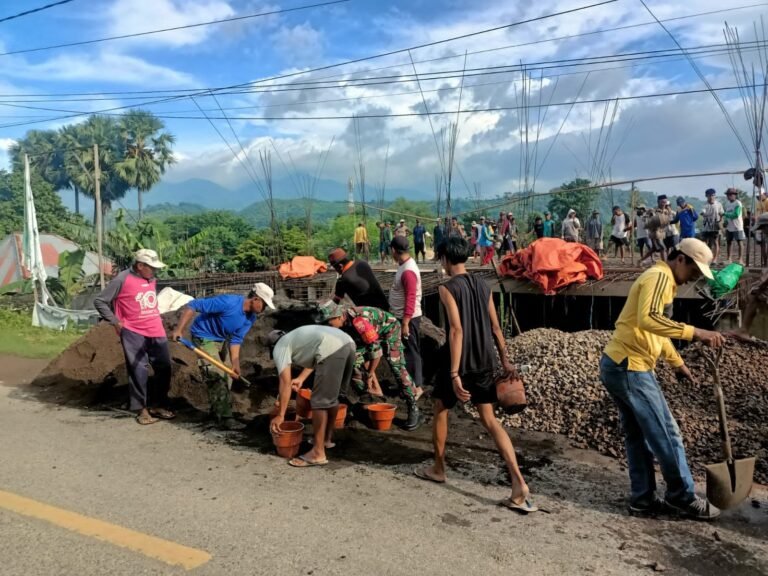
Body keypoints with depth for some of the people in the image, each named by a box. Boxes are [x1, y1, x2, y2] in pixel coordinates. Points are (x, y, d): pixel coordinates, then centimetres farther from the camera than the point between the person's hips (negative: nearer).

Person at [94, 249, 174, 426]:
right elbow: (100, 301, -6)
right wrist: (115, 322, -7)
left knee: (164, 368, 8)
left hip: (156, 332, 6)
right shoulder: (122, 279, -10)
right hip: (133, 333, -6)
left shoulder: (152, 280, 9)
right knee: (138, 371, -4)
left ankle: (158, 405, 20)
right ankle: (141, 409, 8)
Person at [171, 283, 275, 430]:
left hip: (223, 340, 8)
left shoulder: (250, 317, -9)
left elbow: (236, 339, -6)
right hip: (205, 337, -8)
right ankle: (224, 418, -8)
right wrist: (179, 330, -33)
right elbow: (193, 306, -31)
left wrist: (235, 363, -17)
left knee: (226, 377, 15)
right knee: (217, 377, -13)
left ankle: (217, 410, 32)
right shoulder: (228, 302, -33)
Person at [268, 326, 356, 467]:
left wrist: (280, 415, 5)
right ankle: (328, 439, 37)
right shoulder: (294, 337, 37)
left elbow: (285, 382, 4)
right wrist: (301, 379, 44)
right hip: (348, 344, 9)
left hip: (332, 349, -9)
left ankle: (318, 453, 1)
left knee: (320, 401, -2)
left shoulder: (279, 348, 13)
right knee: (331, 396, 23)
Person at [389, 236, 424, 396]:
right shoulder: (405, 266, 8)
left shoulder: (408, 271, -23)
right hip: (403, 317, 10)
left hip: (408, 318, -10)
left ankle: (416, 386, 8)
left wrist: (405, 323, -25)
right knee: (409, 351, 17)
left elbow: (410, 299, -26)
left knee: (410, 352, -1)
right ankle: (416, 382, 27)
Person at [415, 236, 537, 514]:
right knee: (489, 419, 8)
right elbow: (495, 327, 9)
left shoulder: (448, 288, -13)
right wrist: (504, 359, 17)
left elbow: (456, 330, -22)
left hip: (459, 362, -6)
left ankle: (438, 469, 33)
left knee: (441, 410, 18)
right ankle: (519, 483, -3)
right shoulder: (483, 285, 7)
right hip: (484, 361, 6)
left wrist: (454, 374, -23)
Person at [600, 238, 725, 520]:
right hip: (630, 368, -10)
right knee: (666, 435, 2)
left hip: (619, 365, 10)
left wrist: (678, 363, 32)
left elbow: (655, 330, 30)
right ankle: (683, 498, 16)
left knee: (638, 436, 15)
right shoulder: (660, 276, -13)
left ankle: (643, 499, 23)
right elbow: (648, 320, -32)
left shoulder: (660, 279, 20)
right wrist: (695, 332, -32)